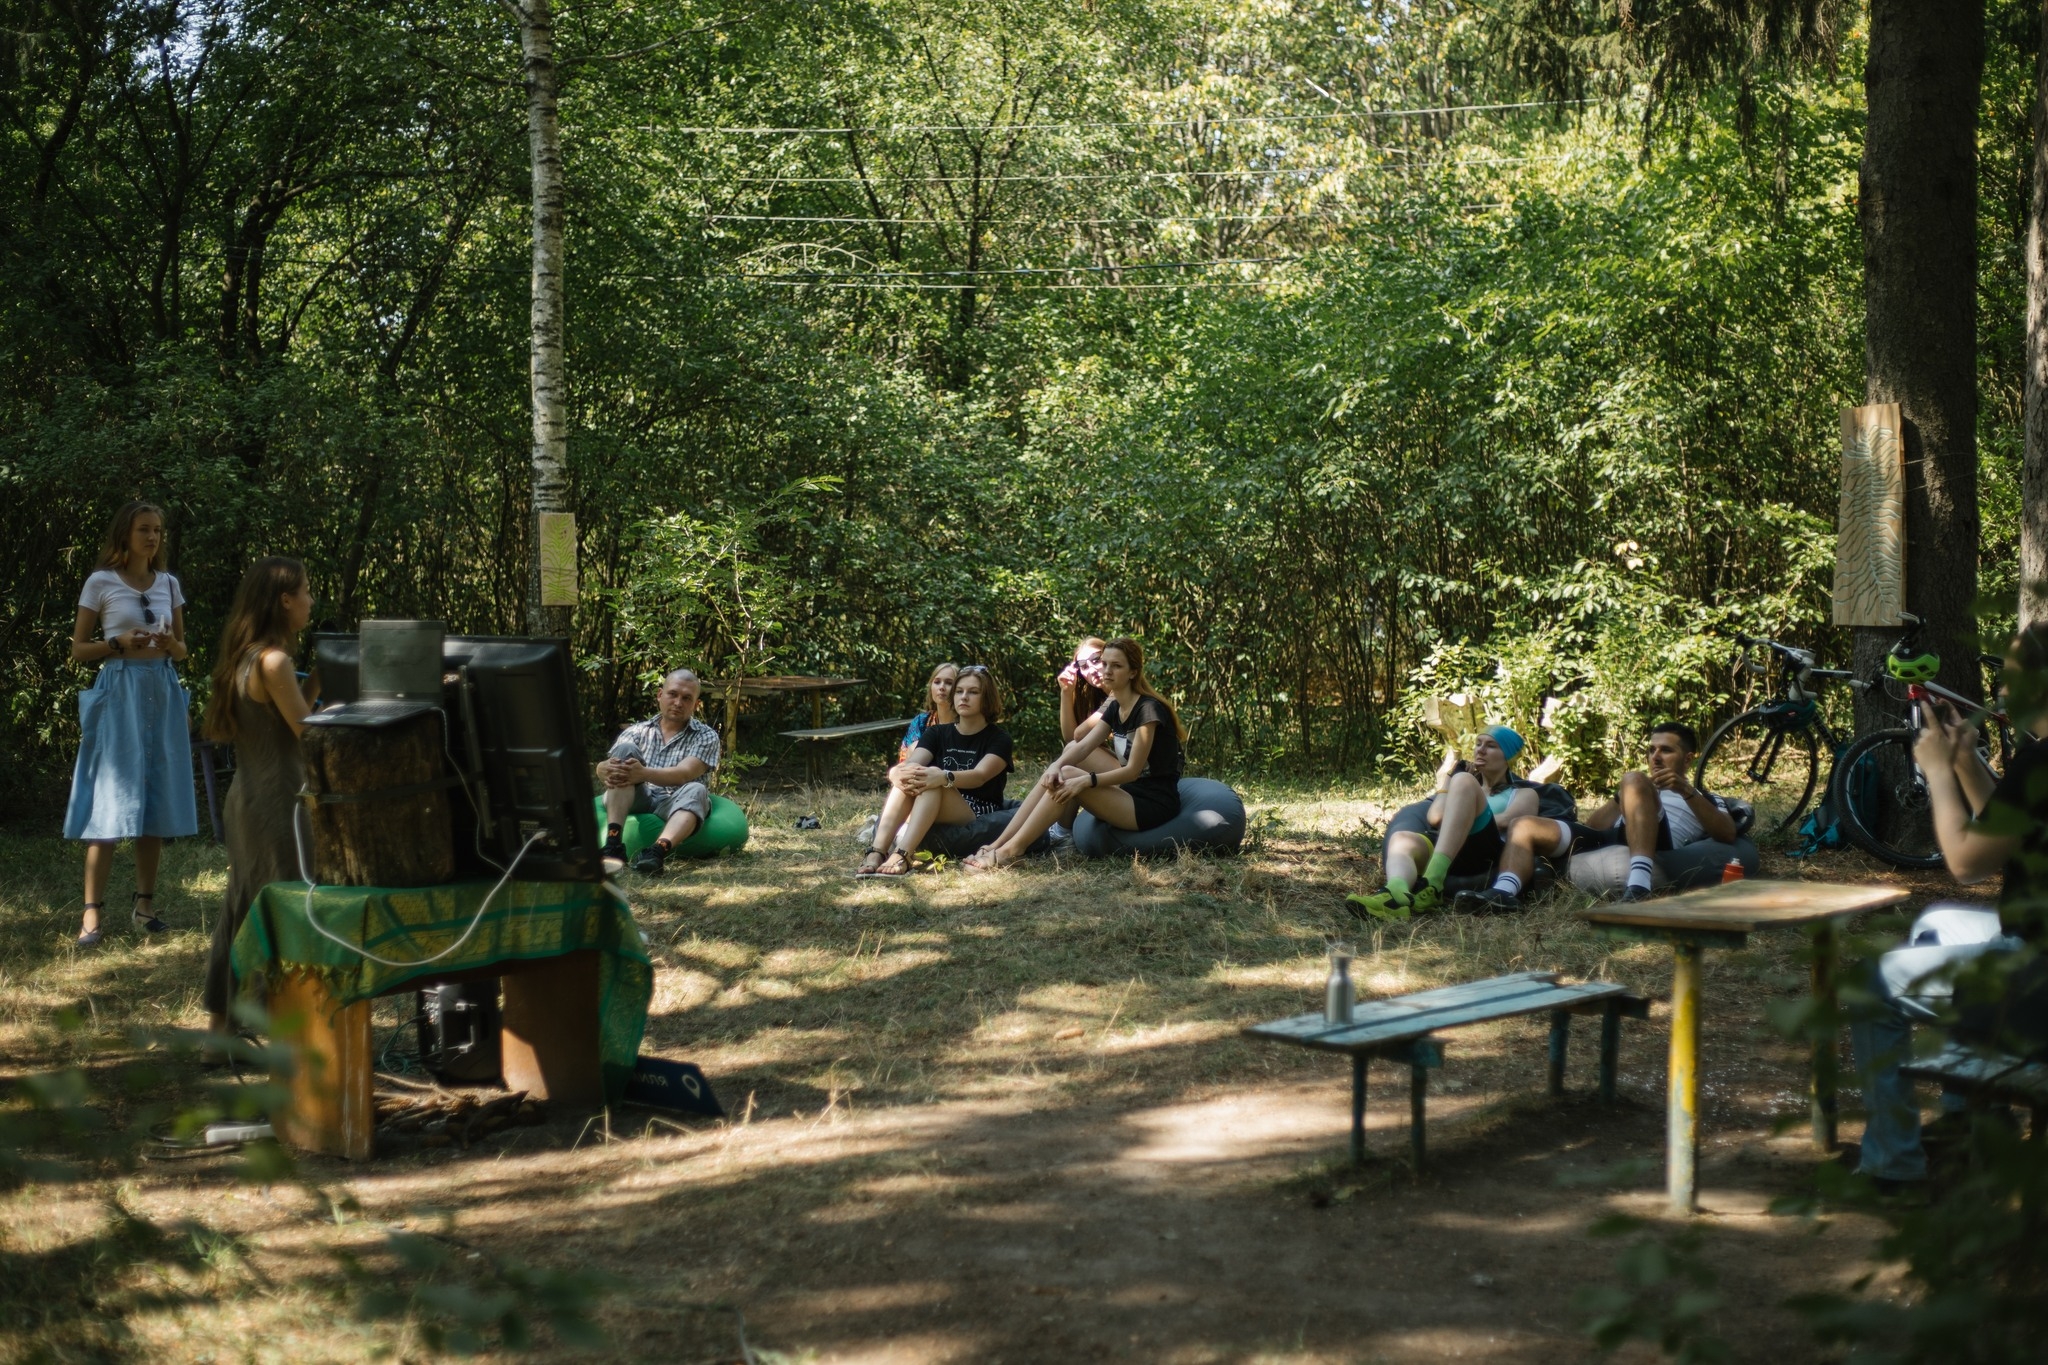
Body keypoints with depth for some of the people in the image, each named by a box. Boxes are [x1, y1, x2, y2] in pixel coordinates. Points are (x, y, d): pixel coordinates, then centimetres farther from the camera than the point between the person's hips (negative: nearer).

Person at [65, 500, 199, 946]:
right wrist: (120, 644, -15)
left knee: (157, 801, 6)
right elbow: (78, 650, 1)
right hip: (118, 693, -4)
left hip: (163, 694, 5)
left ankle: (145, 901, 16)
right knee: (109, 803, -9)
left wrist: (170, 645, -5)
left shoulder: (169, 584, 11)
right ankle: (93, 911, -8)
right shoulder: (100, 583, -1)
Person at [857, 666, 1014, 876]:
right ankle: (876, 852, -44)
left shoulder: (998, 739, 1)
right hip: (932, 819, 4)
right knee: (911, 778, -27)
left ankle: (902, 856, -53)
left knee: (933, 783, -32)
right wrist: (899, 773, -34)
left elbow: (980, 776, -20)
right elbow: (911, 764, -8)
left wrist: (944, 777, -42)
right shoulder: (937, 733, 13)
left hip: (979, 819, -4)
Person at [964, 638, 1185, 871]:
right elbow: (1082, 745, 0)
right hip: (1131, 791, 9)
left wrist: (1084, 781, -30)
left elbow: (1133, 769, -20)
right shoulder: (1115, 708, 11)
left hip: (1154, 804, -9)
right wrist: (1056, 765, -21)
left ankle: (1010, 851, -20)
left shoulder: (1148, 709, -15)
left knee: (1068, 777, -21)